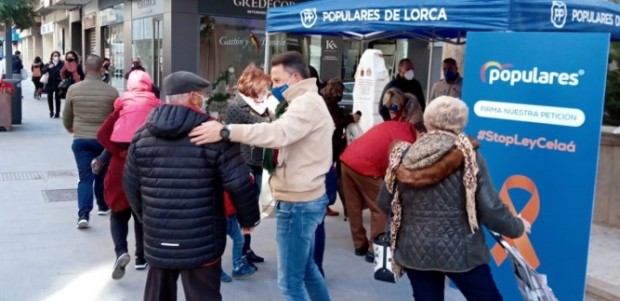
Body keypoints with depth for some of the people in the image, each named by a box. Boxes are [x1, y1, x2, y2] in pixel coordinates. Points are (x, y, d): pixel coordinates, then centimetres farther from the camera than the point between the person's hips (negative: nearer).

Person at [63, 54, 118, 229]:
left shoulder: (73, 89, -4)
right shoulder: (111, 91, -8)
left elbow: (66, 117, 7)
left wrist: (71, 129, 29)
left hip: (81, 140, 0)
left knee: (85, 177, 1)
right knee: (102, 174, 20)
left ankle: (83, 214, -12)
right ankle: (103, 206, 34)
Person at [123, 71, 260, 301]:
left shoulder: (142, 134, 4)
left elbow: (130, 184, 10)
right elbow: (239, 184, -11)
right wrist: (248, 219, 4)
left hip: (158, 239, 5)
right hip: (201, 241, -5)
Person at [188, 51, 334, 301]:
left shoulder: (307, 103, -19)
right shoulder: (310, 102, 17)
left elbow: (278, 133, -36)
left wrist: (226, 131, -42)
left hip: (297, 202, -11)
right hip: (307, 198, 11)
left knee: (290, 281, 0)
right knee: (306, 267, 24)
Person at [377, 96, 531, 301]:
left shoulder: (403, 156, -1)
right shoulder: (469, 157, -11)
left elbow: (384, 203, 8)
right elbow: (491, 210, -12)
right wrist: (517, 227, 7)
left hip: (414, 250, 3)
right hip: (458, 251, -3)